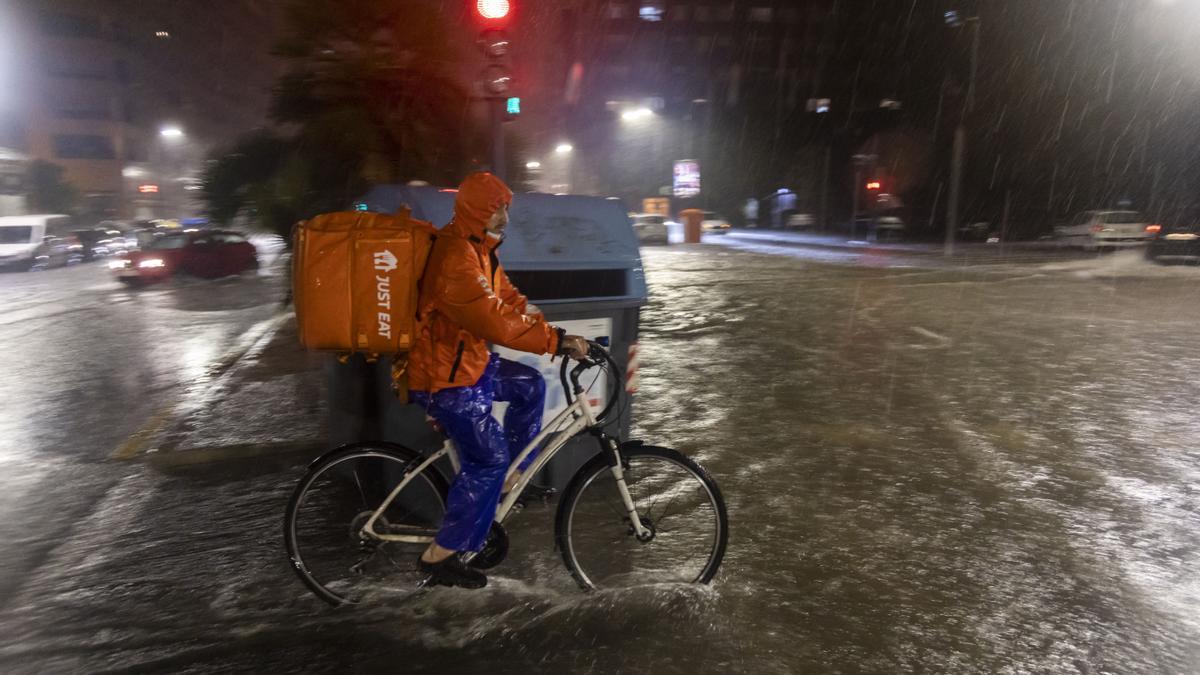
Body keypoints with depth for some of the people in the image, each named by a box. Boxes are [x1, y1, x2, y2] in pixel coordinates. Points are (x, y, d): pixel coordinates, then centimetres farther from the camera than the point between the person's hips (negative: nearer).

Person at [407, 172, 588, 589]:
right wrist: (556, 341, -27)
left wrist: (555, 334, 0)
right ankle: (440, 556, 5)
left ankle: (511, 480, 24)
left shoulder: (479, 249, 9)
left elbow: (508, 299, 10)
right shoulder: (456, 257, -25)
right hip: (444, 376, -10)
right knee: (488, 457, -7)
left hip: (470, 362, 10)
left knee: (530, 387, 15)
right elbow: (496, 322, -31)